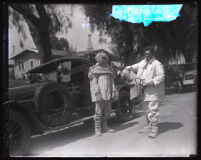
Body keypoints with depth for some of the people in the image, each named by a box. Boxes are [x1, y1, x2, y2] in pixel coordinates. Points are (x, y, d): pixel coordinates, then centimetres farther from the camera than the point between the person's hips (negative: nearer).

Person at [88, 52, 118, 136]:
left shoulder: (109, 69, 19)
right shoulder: (94, 70, 2)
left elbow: (112, 81, 17)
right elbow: (94, 83, -6)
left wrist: (114, 91, 7)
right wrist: (97, 93, -16)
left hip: (108, 94, 6)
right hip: (99, 95, -6)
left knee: (107, 111, 10)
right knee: (99, 112, -5)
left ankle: (105, 126, 22)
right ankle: (97, 129, 1)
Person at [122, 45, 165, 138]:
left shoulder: (157, 64, -9)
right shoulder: (143, 62, 14)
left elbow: (161, 76, -14)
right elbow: (135, 67, 24)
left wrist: (151, 82, -23)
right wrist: (128, 68, 5)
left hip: (153, 91, -8)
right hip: (145, 91, 8)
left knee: (153, 109, -9)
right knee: (148, 109, 16)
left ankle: (154, 129, -2)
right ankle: (149, 126, 28)